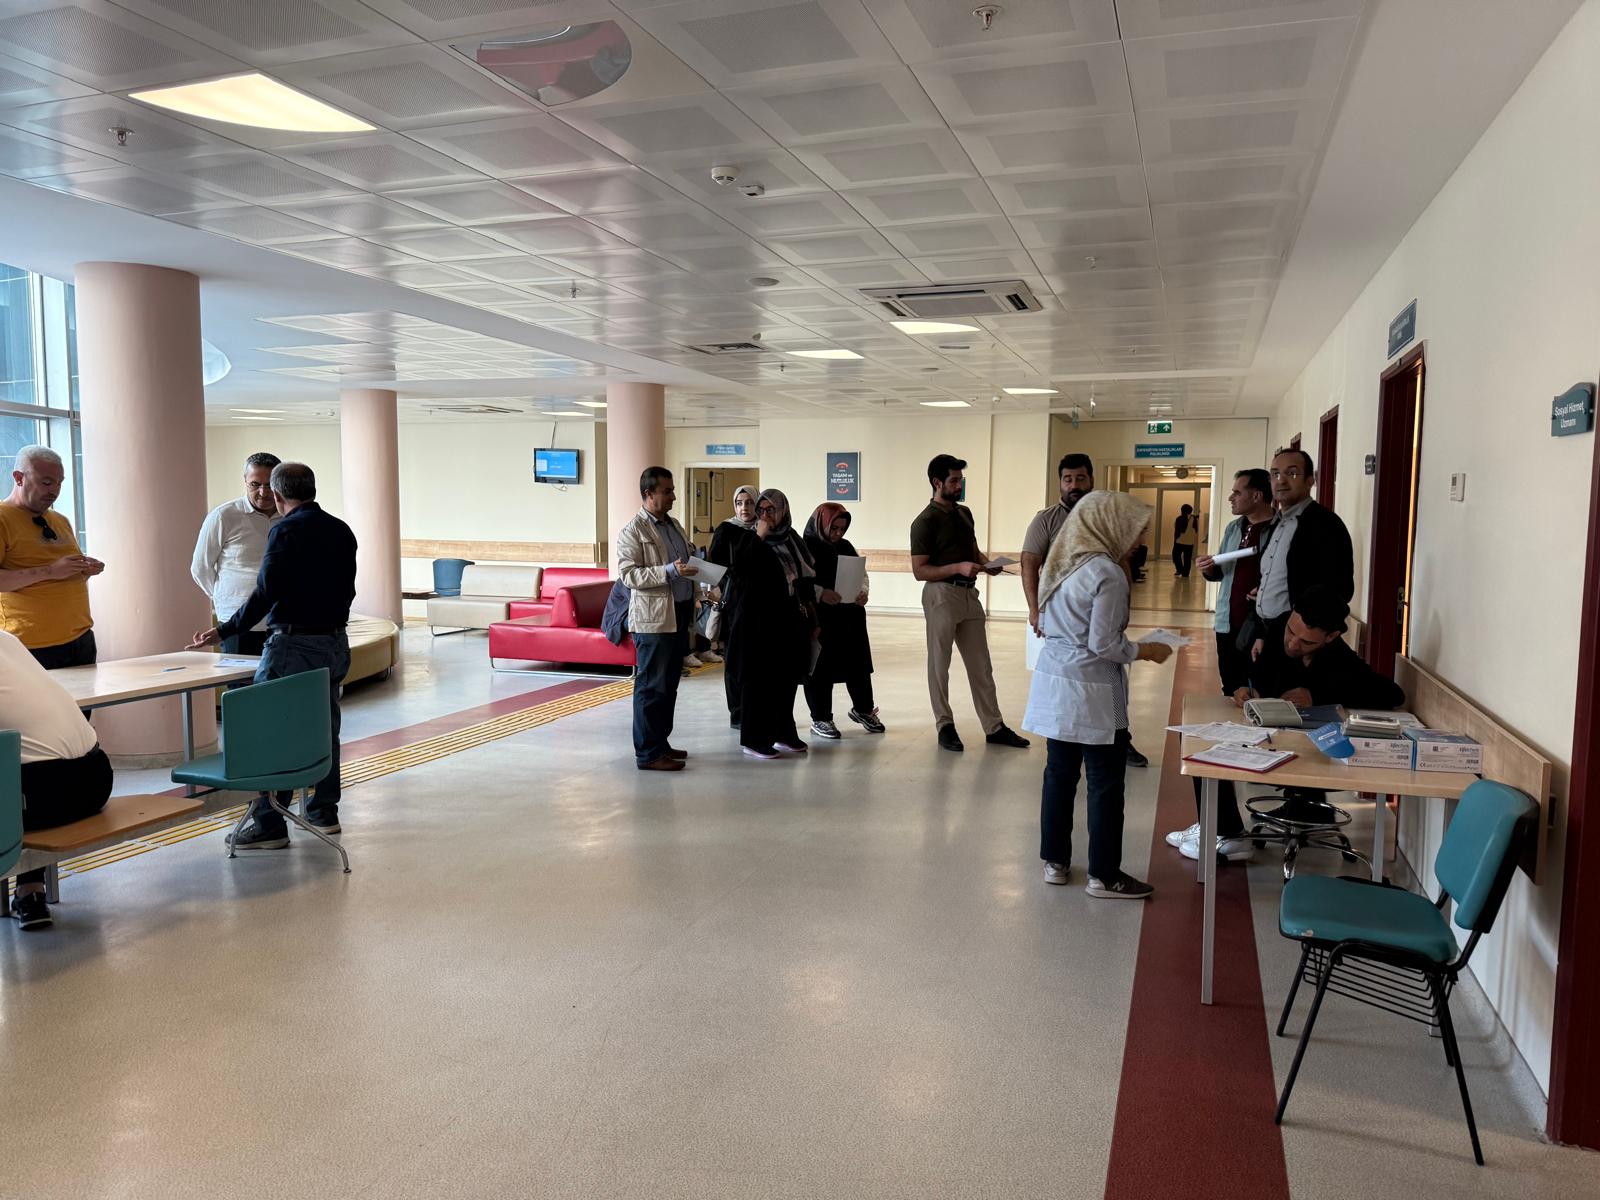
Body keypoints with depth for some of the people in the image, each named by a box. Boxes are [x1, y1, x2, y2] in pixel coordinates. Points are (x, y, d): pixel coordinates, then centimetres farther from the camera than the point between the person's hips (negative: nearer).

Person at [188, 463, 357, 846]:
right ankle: (324, 810, 23)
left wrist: (224, 631, -9)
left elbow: (265, 594, -16)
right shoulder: (341, 530, 9)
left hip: (294, 644, -7)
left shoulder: (286, 530, -11)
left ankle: (270, 824, 0)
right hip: (336, 642, 7)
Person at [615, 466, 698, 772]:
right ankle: (648, 753, 1)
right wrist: (670, 571, -24)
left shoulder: (674, 525, 17)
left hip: (679, 615, 8)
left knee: (669, 684, 14)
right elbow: (628, 574, -17)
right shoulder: (632, 531, -9)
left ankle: (661, 743, 24)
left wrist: (698, 570, 7)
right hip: (653, 619, -8)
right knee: (651, 687, -5)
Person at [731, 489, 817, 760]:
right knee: (760, 678, -4)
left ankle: (783, 733, 22)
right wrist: (759, 537, -24)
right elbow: (740, 567, -23)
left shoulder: (792, 539, 11)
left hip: (791, 619, 6)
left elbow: (805, 579, 15)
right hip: (762, 620, -6)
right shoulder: (752, 539, -4)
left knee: (788, 677, 11)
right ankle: (754, 740, 1)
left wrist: (810, 617, 14)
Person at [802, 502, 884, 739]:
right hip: (819, 617, -6)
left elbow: (862, 573, 16)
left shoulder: (846, 547, 12)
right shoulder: (806, 547, -7)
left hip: (849, 615, 6)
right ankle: (820, 719, 16)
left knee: (858, 663, 13)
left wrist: (863, 592, -5)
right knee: (820, 668, 2)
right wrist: (820, 593, -28)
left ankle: (862, 709, 33)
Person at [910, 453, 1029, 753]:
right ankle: (945, 726, 15)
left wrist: (986, 562, 1)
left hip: (969, 594, 7)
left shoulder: (964, 513, 12)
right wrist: (958, 567, -25)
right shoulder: (925, 522, -11)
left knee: (981, 665, 9)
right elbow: (920, 570, -14)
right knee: (940, 664, 5)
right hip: (941, 594, -7)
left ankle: (994, 727, 16)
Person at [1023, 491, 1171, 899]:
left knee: (1060, 771, 14)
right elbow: (1104, 645, -18)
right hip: (1089, 690, -8)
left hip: (1054, 681, 8)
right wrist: (1147, 651, -3)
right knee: (1105, 781, 2)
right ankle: (1103, 875, 10)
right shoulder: (1107, 574, -17)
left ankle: (1054, 861, 23)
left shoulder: (1062, 563, 8)